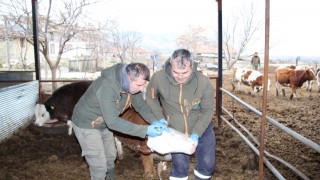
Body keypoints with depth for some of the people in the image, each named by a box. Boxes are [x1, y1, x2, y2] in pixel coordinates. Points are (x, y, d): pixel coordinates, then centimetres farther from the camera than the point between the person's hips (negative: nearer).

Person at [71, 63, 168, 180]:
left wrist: (154, 121, -22)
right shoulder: (107, 87, -39)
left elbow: (141, 105, -4)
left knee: (111, 156, 22)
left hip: (104, 124, 7)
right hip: (86, 125, -7)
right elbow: (112, 121, -39)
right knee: (99, 167, -4)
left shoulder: (131, 83, -16)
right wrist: (145, 130, -40)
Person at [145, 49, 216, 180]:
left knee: (208, 164, 11)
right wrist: (160, 119, -12)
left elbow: (208, 110, -13)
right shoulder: (158, 78, -25)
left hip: (202, 129, 1)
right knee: (179, 165, 8)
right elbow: (150, 97, -4)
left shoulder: (204, 82, -26)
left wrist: (196, 133, -21)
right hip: (175, 130, 0)